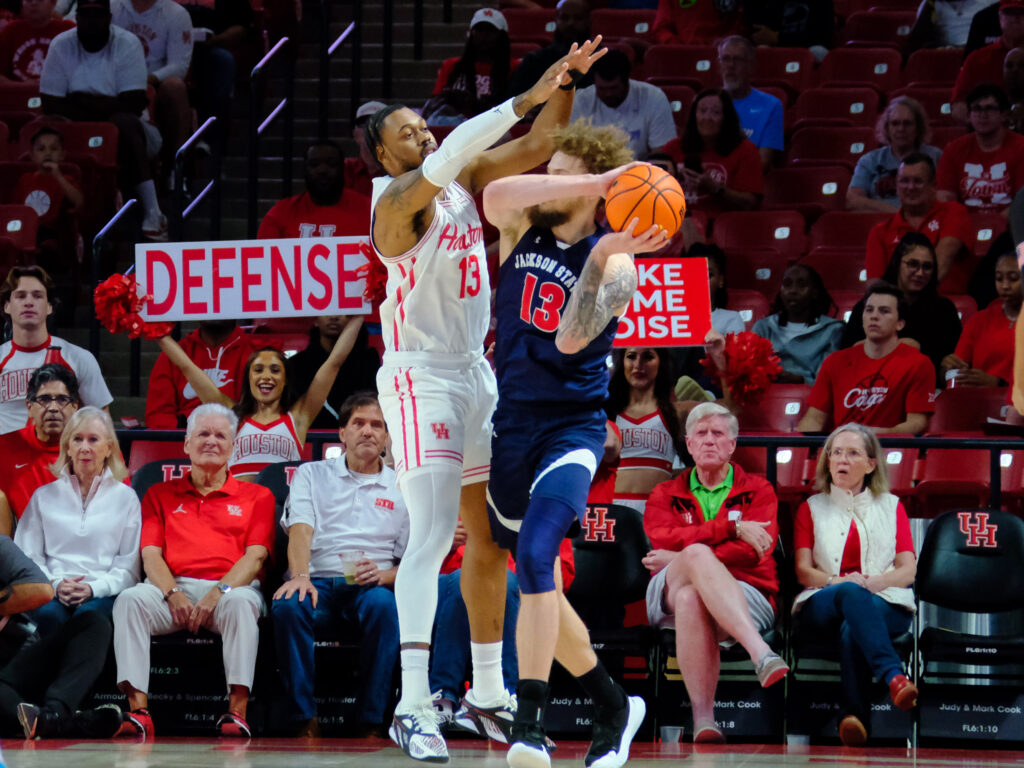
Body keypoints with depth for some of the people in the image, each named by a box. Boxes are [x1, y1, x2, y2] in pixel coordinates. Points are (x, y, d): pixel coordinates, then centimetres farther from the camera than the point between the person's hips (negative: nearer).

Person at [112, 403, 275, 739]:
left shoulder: (256, 496, 18)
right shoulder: (161, 495, 23)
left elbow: (255, 556, 4)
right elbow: (151, 553, 10)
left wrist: (219, 592, -15)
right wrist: (172, 594, -12)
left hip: (229, 588, -1)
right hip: (174, 588, 1)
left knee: (241, 602, -38)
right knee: (130, 599, -31)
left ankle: (237, 710, -41)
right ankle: (138, 709, -38)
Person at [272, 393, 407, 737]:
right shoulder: (312, 474, 17)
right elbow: (300, 529, -1)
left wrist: (383, 575, -13)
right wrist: (300, 576, -22)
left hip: (372, 584, 0)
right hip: (318, 580, 0)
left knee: (383, 605, -37)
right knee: (287, 605, -35)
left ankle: (371, 721, -33)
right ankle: (305, 719, -30)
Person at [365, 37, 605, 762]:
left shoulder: (468, 183, 8)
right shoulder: (398, 201, -14)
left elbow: (537, 146, 5)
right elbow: (445, 161, -32)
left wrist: (565, 85, -13)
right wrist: (526, 98, -38)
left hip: (476, 374, 8)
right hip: (420, 377, -8)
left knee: (492, 537, 13)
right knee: (432, 535, -17)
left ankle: (488, 688, 24)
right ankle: (414, 706, -22)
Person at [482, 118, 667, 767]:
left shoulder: (614, 264, -9)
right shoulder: (523, 230, 3)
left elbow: (571, 338, -25)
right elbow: (496, 194, -22)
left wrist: (600, 257, -33)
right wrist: (592, 182, -30)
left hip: (572, 428, -6)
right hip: (512, 426, 6)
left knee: (535, 554, -28)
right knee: (537, 588, 15)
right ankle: (615, 708, 31)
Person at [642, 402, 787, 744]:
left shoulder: (757, 491, 17)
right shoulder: (665, 495, 23)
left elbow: (754, 550, -3)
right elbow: (664, 539, -2)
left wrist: (682, 557, -10)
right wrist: (732, 529, -11)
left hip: (745, 594, -1)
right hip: (669, 594, 1)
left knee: (691, 598, -40)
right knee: (698, 554, -39)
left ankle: (703, 717, -55)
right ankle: (761, 654, -57)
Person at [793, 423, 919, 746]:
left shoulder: (891, 507, 23)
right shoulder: (811, 508, 23)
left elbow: (908, 571, 9)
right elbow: (804, 571, 9)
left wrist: (871, 582, -12)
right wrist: (838, 582, -14)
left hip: (885, 604, 1)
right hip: (823, 606, -1)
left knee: (852, 627, -39)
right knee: (850, 593, -40)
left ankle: (853, 717, -56)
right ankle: (894, 677, -61)